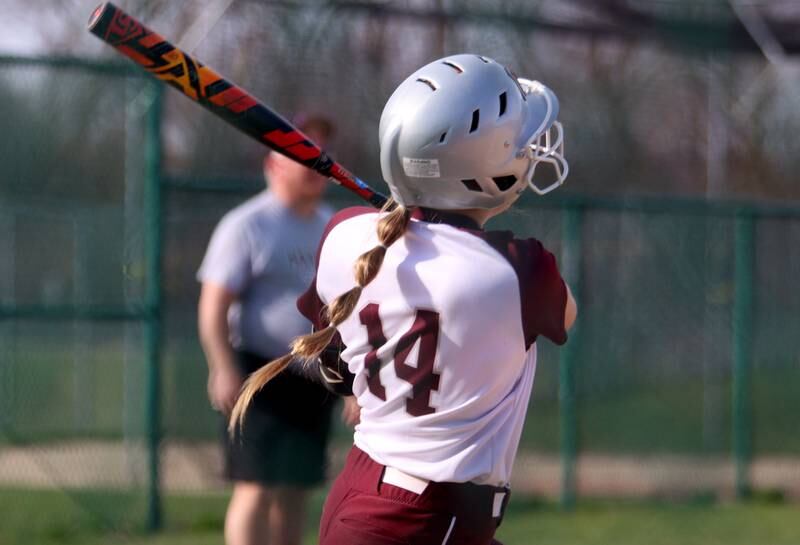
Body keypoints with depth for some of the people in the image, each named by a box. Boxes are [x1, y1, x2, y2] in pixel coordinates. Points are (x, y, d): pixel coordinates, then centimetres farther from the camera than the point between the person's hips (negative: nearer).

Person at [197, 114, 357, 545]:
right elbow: (213, 307, -12)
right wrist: (226, 372, -22)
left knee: (295, 492, 10)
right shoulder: (246, 226, -7)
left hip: (315, 380, 7)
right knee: (257, 488, -12)